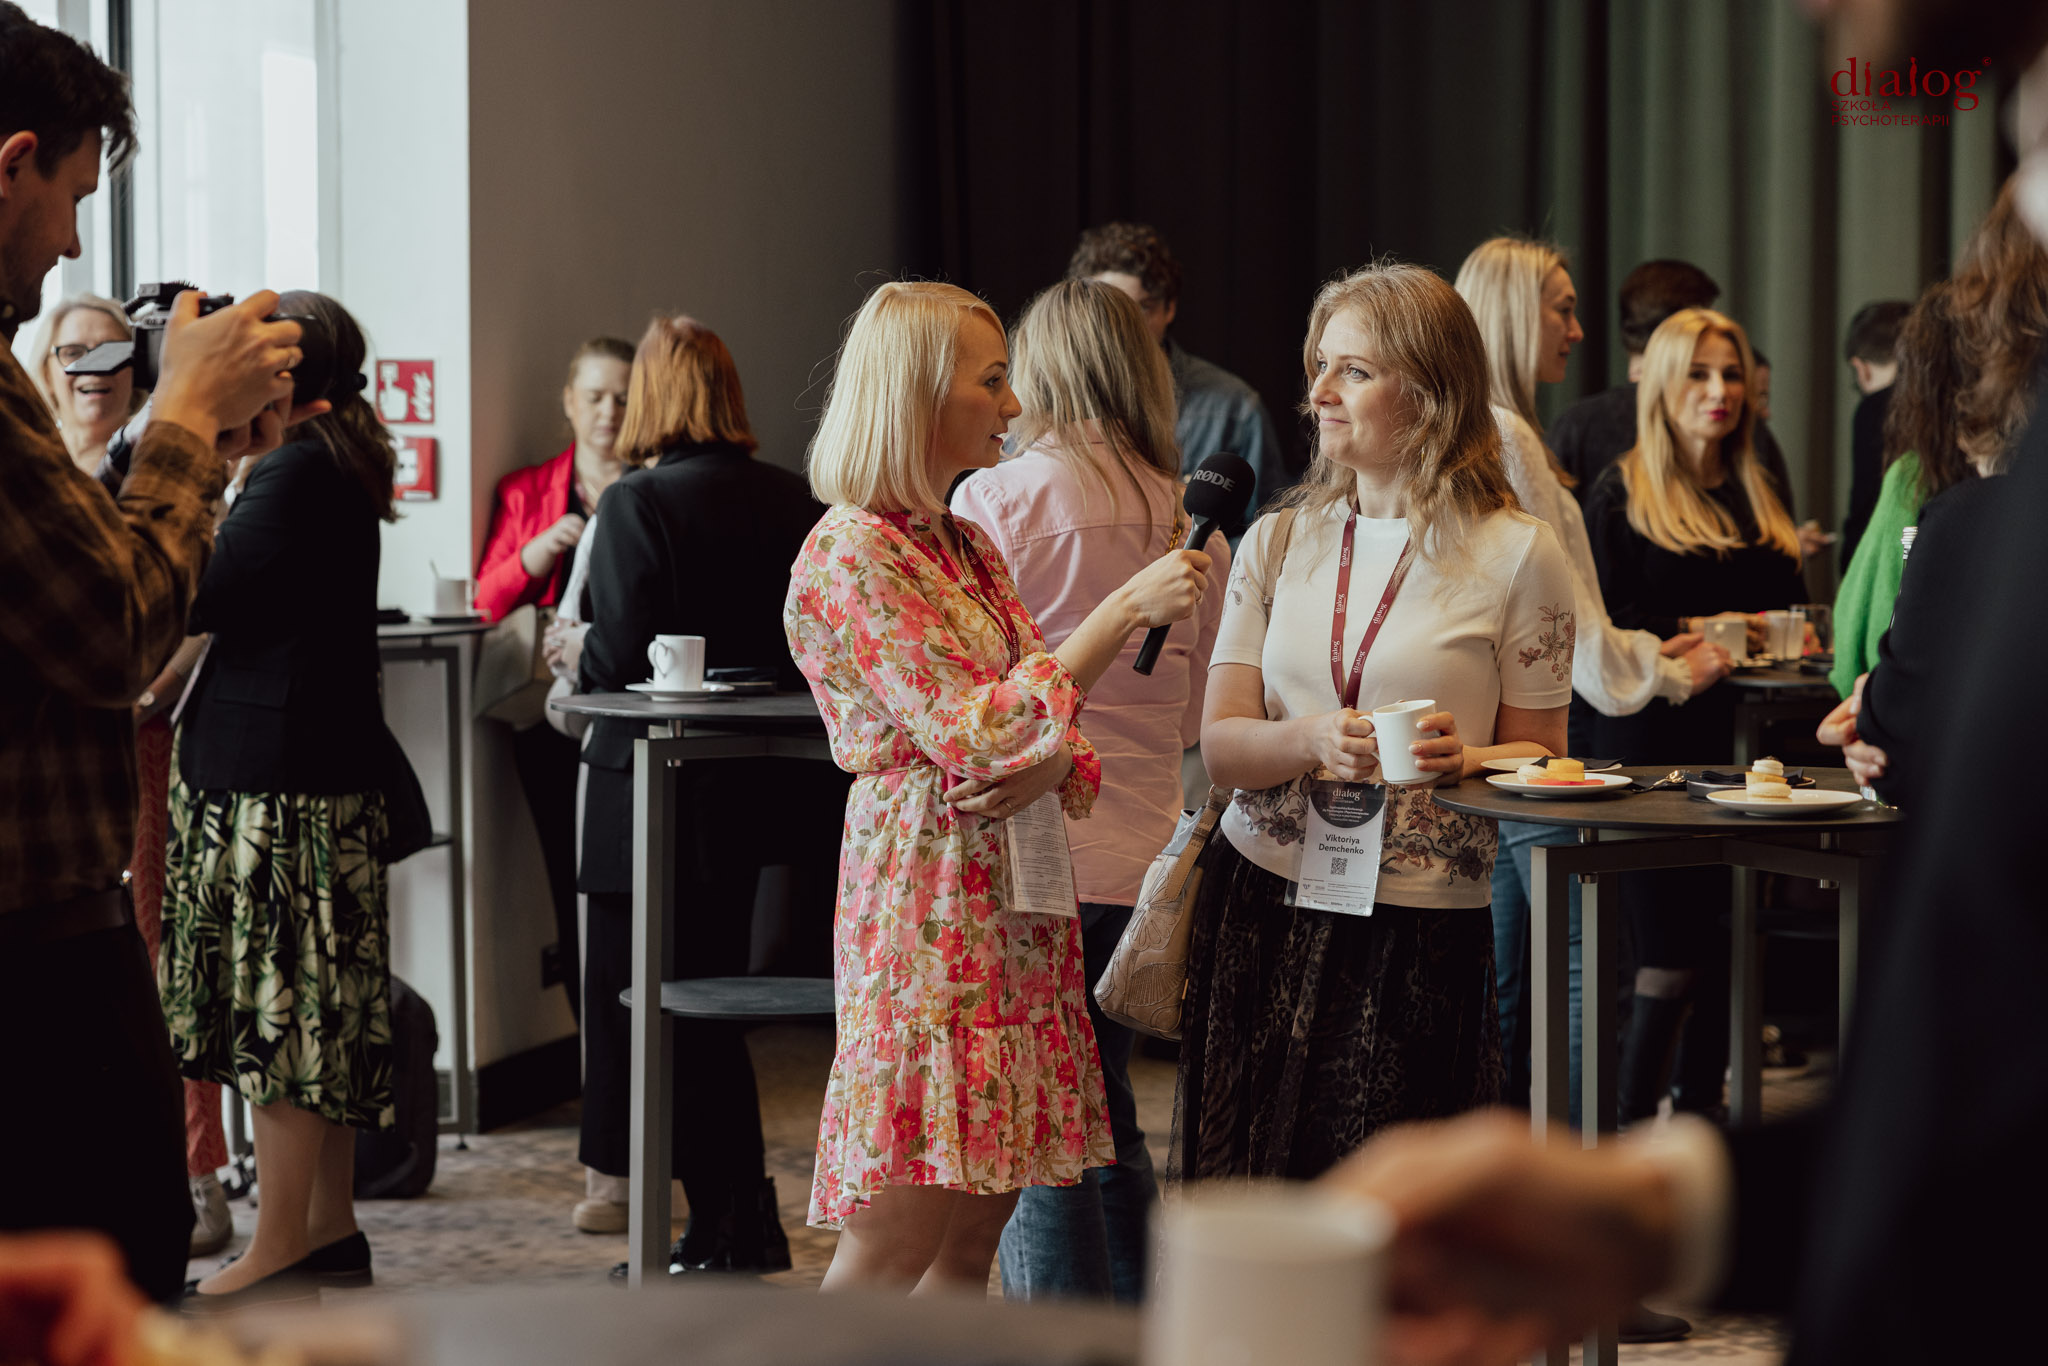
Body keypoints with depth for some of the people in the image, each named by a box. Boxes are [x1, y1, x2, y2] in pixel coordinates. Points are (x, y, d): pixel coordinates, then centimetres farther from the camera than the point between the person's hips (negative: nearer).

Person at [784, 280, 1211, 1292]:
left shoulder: (967, 546, 17)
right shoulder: (850, 554, -10)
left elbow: (1042, 710, 15)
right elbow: (969, 733, -17)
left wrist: (1047, 764, -10)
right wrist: (1125, 611, -17)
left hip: (1013, 900, 8)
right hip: (927, 900, -8)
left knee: (973, 1236, 8)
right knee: (889, 1254, -9)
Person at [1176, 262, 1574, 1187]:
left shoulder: (1517, 555, -1)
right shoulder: (1277, 543, 10)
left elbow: (1541, 754, 4)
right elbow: (1220, 744, 4)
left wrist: (1464, 757, -18)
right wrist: (1314, 741, -16)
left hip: (1421, 932, -3)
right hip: (1263, 907, 3)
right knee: (1251, 1205, 5)